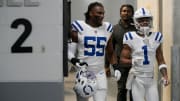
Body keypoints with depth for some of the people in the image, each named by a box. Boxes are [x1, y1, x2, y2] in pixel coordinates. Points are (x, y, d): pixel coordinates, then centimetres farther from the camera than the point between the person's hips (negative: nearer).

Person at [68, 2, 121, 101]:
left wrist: (115, 67, 6)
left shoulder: (107, 29, 6)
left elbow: (110, 52, 17)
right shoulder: (79, 28, -6)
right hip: (83, 72, -3)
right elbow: (70, 51, -4)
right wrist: (76, 62, -22)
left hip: (100, 73, 3)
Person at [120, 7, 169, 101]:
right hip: (137, 78, -3)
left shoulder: (156, 37, 4)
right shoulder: (131, 38, -7)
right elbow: (122, 59, -2)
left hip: (151, 78, 3)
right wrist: (132, 61, -22)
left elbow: (161, 60, 11)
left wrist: (165, 75, 0)